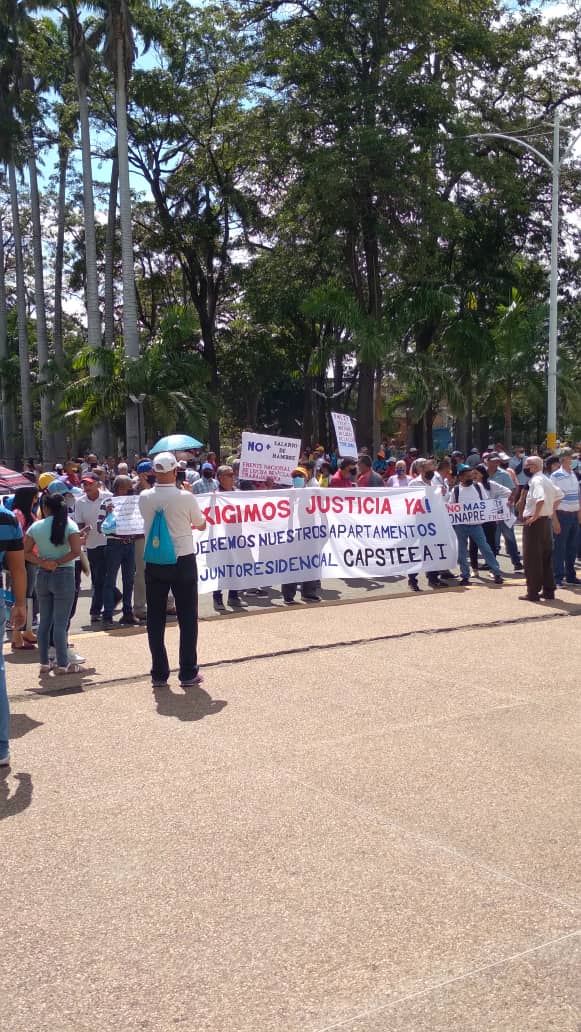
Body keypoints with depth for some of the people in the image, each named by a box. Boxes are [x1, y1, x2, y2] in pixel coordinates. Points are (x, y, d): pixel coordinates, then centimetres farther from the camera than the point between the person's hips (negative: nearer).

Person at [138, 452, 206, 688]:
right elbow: (201, 525, 5)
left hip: (154, 564, 3)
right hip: (183, 562, -2)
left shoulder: (144, 498, -3)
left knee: (155, 619, 9)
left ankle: (159, 673, 13)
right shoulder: (186, 497, -11)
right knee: (187, 618, 7)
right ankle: (188, 673, 8)